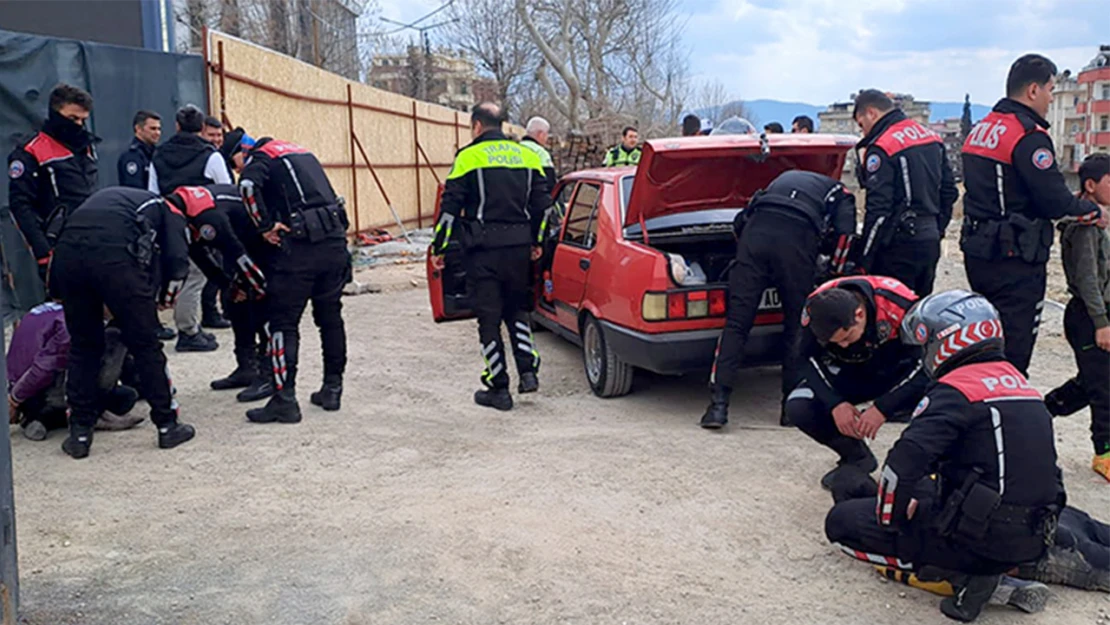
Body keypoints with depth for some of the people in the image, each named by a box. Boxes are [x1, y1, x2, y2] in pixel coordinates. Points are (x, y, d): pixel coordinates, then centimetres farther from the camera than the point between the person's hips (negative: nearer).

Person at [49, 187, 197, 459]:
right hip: (115, 255, -5)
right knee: (145, 345, 10)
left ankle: (79, 433, 22)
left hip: (66, 253, 5)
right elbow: (177, 258, 8)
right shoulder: (169, 211, 25)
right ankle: (167, 426, 18)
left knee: (83, 347, 18)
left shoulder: (107, 197, 40)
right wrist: (165, 299, 25)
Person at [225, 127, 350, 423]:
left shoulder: (260, 157, 2)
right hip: (336, 242, 7)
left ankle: (285, 400, -1)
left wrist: (266, 225, -9)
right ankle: (333, 389, 23)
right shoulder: (300, 152, 26)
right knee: (330, 317, 16)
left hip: (301, 246, -7)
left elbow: (248, 185, -19)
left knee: (284, 321, 0)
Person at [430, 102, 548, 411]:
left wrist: (439, 247, 2)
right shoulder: (527, 155, 11)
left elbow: (450, 206, -6)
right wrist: (536, 242, 25)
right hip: (519, 247, 5)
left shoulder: (470, 156, -4)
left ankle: (499, 389, 6)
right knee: (517, 309, 21)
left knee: (489, 317, 3)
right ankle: (528, 371, 10)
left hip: (484, 249, -5)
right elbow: (541, 203, 15)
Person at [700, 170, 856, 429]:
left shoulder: (787, 177, 40)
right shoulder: (840, 194, 28)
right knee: (797, 326, 13)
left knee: (736, 322, 0)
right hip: (797, 238, -2)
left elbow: (743, 219, 33)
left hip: (756, 231, 3)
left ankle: (719, 404, -6)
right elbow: (845, 232, 8)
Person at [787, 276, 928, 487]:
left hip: (898, 372, -3)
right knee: (797, 408, -20)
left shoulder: (900, 305, -35)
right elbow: (809, 359, -12)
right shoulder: (815, 310, -25)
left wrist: (883, 408, -32)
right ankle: (856, 458, 7)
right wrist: (834, 403, -27)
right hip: (849, 374, 3)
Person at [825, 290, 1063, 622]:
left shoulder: (956, 390, -15)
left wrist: (888, 519, -7)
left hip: (982, 536, -9)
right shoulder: (1019, 383, 11)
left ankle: (961, 571, -8)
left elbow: (905, 461, -24)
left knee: (842, 520, 0)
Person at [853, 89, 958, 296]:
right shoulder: (932, 137, 12)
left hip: (901, 242, -8)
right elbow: (949, 191, 15)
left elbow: (878, 210, -18)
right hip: (930, 240, 8)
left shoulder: (881, 148, -14)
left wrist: (865, 258, -13)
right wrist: (937, 229, 21)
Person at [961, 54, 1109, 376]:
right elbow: (1054, 200, -18)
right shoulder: (1030, 136, -16)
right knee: (1012, 352, -1)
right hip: (1015, 260, -9)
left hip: (977, 250, 9)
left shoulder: (980, 129, 11)